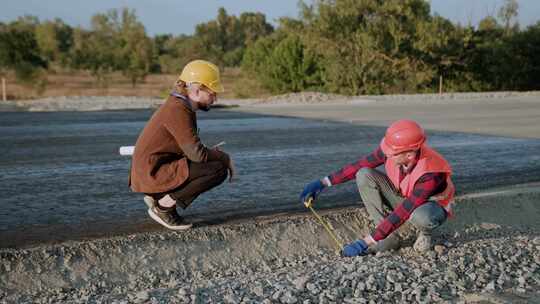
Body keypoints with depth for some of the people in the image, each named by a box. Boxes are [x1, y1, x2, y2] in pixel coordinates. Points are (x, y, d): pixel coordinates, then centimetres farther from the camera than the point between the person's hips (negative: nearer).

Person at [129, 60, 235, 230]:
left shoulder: (181, 106, 11)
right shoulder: (178, 110, -19)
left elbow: (191, 148, 19)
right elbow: (197, 153, -22)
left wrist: (216, 153, 5)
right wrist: (225, 158, -6)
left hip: (150, 170, 10)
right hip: (153, 174, -10)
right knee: (218, 170, -16)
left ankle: (157, 197, 12)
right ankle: (163, 207, -8)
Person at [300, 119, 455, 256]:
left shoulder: (430, 173, -39)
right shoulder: (392, 148, -25)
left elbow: (403, 213, -39)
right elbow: (360, 165, -13)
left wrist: (366, 241, -38)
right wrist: (324, 182, -18)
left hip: (431, 204, -5)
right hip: (403, 197, 6)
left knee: (422, 216, -44)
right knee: (364, 175, -20)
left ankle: (425, 234, -4)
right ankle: (389, 238, -13)